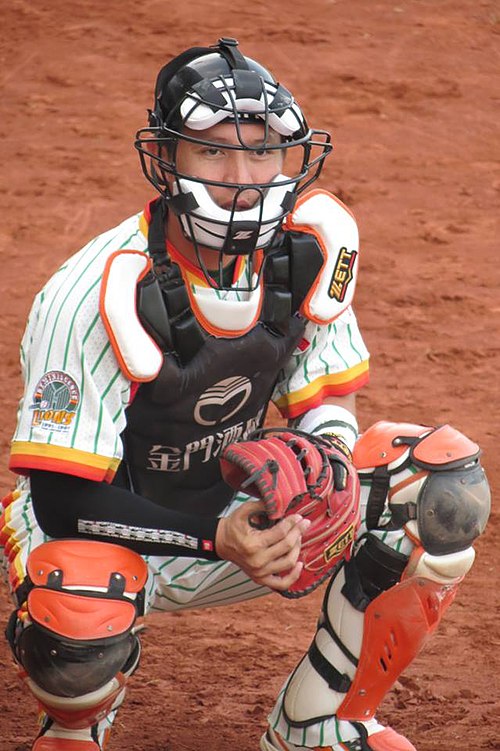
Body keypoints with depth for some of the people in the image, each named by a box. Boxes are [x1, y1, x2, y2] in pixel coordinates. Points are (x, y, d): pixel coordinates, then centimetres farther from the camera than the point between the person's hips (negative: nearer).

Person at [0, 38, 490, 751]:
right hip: (120, 533, -5)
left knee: (444, 483, -14)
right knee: (79, 638, -40)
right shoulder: (100, 294, -28)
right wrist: (217, 539, -38)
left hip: (240, 509, 5)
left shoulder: (318, 239, -12)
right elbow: (62, 498, -26)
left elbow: (327, 400, 0)